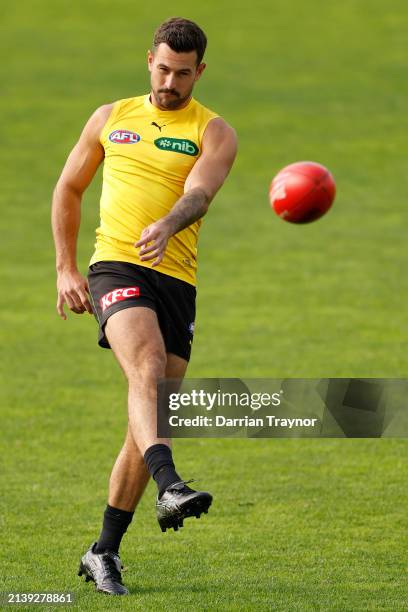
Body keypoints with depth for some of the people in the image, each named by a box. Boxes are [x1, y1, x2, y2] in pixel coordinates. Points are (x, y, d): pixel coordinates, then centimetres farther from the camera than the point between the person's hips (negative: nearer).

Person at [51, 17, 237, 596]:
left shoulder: (213, 131, 6)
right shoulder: (111, 118, 14)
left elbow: (199, 193, -14)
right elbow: (69, 187, 23)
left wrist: (167, 225, -37)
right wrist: (65, 269, 15)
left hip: (177, 279, 1)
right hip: (116, 266, -1)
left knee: (148, 423, 2)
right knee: (147, 367, -31)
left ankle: (104, 552, 13)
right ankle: (169, 486, -50)